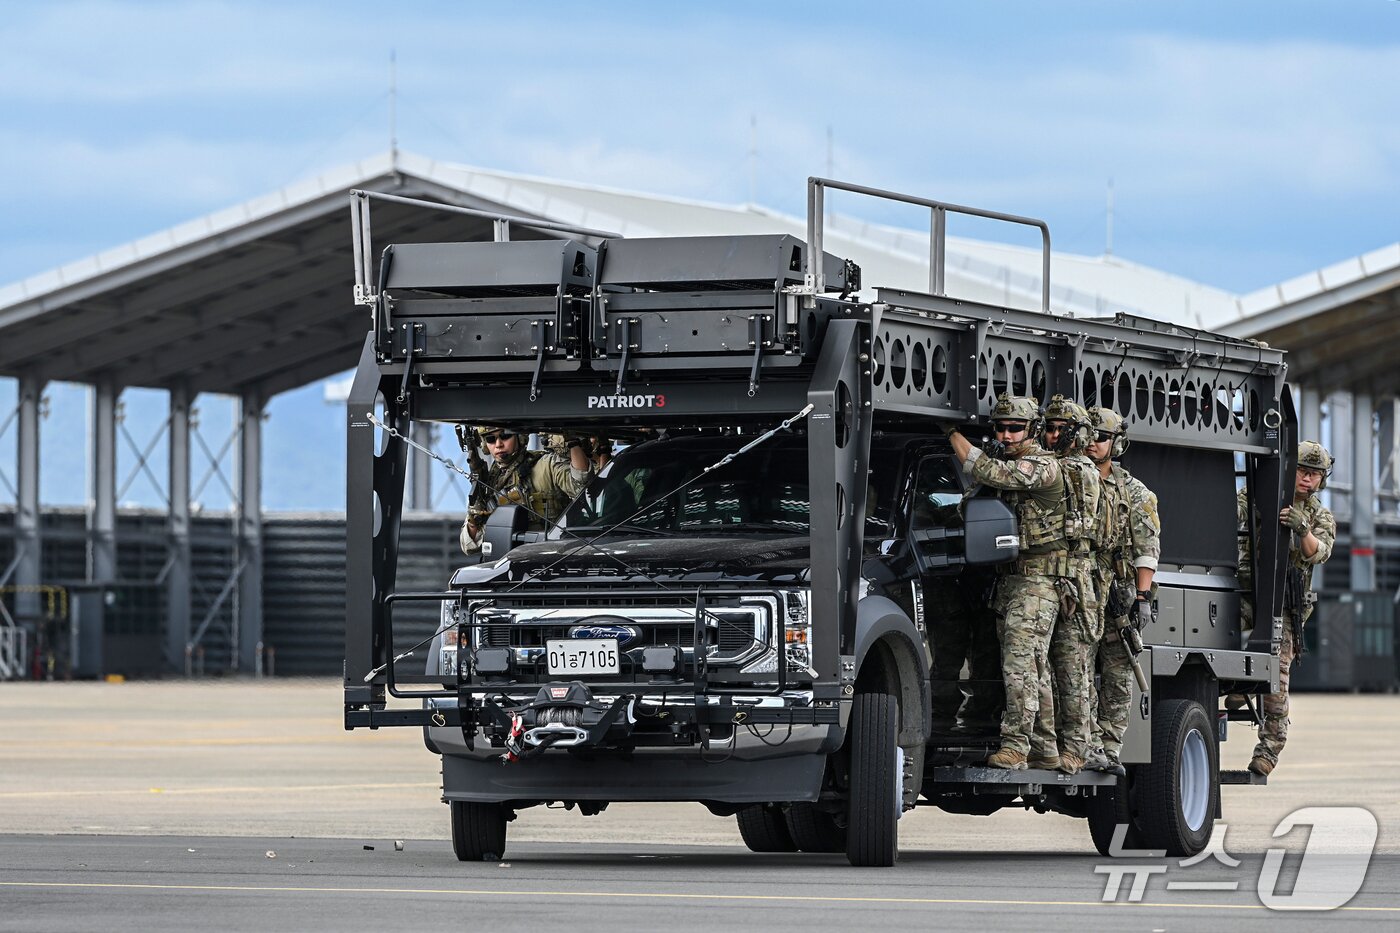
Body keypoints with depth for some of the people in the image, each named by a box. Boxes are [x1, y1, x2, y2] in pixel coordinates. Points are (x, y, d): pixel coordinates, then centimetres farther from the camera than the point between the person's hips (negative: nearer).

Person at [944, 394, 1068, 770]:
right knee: (1034, 669, 12)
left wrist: (953, 432, -15)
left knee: (1020, 665, -15)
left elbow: (987, 472, -24)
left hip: (1036, 581, -9)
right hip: (1008, 580, 9)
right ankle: (1044, 746, 17)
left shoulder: (1043, 467, -15)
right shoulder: (1005, 461, 14)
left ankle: (1015, 746, -18)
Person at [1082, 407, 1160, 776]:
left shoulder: (1134, 493, 8)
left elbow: (1147, 549, 3)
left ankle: (1110, 749, 5)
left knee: (1118, 677, 2)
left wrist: (1143, 596, -7)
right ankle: (1087, 747, -10)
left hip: (1119, 596, 1)